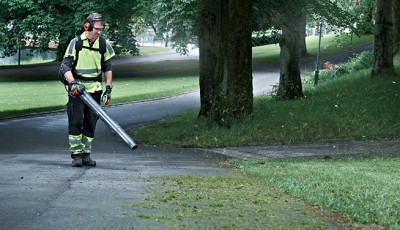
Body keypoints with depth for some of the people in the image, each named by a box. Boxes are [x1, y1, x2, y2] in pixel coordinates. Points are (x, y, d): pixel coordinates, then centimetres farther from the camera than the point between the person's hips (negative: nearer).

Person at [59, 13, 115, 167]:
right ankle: (76, 154, -5)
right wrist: (73, 83, -24)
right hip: (77, 88, -3)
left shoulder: (104, 44, 3)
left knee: (91, 122, 5)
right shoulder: (76, 43, -8)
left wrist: (108, 88, 8)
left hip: (95, 89, 4)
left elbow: (107, 68, 14)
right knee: (76, 121, -8)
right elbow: (65, 67, -9)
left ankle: (86, 154, 13)